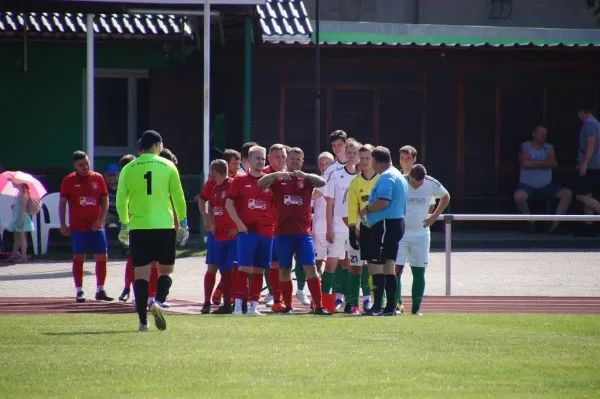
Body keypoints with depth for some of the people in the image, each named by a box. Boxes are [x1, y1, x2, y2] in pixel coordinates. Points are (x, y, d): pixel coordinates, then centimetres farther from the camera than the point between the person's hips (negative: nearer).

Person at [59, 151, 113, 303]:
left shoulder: (98, 178, 6)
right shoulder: (69, 180, 0)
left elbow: (105, 199, 8)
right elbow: (62, 202, 3)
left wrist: (101, 220, -4)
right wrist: (63, 224, -4)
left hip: (96, 226, 2)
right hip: (77, 226, -2)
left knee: (102, 257, 1)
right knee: (78, 258, -1)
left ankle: (100, 290, 10)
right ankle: (79, 292, 4)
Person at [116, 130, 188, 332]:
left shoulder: (128, 169, 3)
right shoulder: (167, 166, 1)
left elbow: (121, 200, 5)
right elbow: (178, 196, 2)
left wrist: (124, 225, 17)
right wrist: (183, 223, 12)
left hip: (138, 227, 1)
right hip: (164, 226, -1)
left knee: (141, 274, 4)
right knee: (165, 270, 11)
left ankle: (143, 320, -2)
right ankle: (158, 302, -16)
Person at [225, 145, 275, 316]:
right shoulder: (241, 180, 3)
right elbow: (229, 203, 2)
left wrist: (275, 224, 2)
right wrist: (239, 223, -8)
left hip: (266, 231, 3)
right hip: (247, 230, -3)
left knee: (259, 270, 5)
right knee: (244, 267, -9)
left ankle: (253, 306, 9)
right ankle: (238, 305, -9)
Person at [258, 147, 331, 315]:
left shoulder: (306, 180, 8)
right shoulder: (278, 180, 8)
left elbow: (322, 182, -10)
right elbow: (260, 184, -8)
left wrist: (304, 175, -26)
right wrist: (277, 174, -23)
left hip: (303, 232, -1)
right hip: (283, 232, 1)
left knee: (310, 267, -7)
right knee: (284, 270, 5)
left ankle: (318, 306, -8)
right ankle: (288, 306, 13)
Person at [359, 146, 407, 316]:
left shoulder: (386, 177, -14)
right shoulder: (398, 176, 19)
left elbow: (383, 201, -26)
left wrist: (366, 209, -9)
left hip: (385, 224, -11)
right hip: (396, 223, 11)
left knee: (375, 267, -10)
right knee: (389, 267, 12)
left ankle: (377, 306, -14)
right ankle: (390, 307, 12)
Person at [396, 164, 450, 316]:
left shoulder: (431, 184, -6)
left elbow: (445, 197, 15)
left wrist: (435, 215, 5)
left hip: (421, 233, 3)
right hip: (399, 233, -3)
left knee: (419, 273, 4)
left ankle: (416, 308, 10)